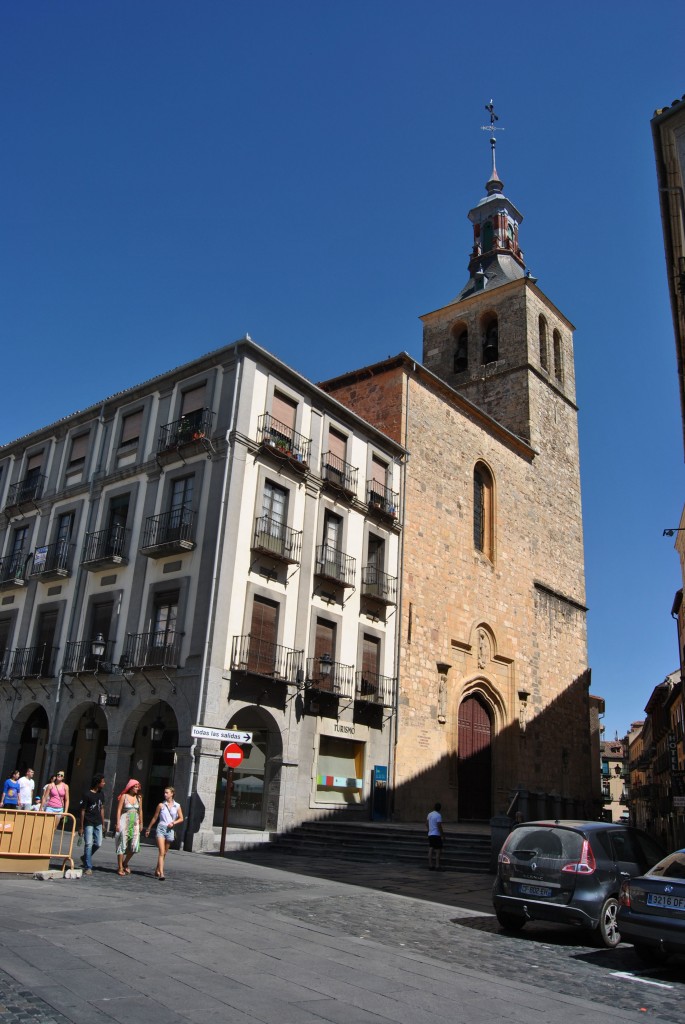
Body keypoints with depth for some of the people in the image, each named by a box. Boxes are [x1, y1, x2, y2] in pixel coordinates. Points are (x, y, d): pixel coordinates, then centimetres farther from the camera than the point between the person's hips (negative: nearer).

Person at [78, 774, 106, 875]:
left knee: (98, 843, 5)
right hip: (88, 823, -6)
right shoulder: (87, 794, -10)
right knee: (89, 844, -7)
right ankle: (88, 867, 1)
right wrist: (81, 827, -9)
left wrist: (103, 824, 16)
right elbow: (82, 811, -9)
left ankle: (85, 858, 28)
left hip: (98, 823, 7)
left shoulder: (101, 794, 11)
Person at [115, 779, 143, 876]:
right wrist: (118, 823, -12)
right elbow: (119, 810, -5)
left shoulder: (139, 798, 9)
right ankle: (120, 868, 8)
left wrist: (141, 823, 12)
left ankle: (125, 863, 20)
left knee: (134, 845, -2)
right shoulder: (124, 796, -3)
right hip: (124, 822, -4)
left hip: (135, 823, 4)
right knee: (122, 845, 0)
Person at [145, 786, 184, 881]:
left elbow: (181, 818, 9)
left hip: (170, 830, 2)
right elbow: (155, 818, 11)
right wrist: (149, 828, 15)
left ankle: (157, 871, 28)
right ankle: (161, 874, -20)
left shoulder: (177, 806, 5)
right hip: (161, 828, -2)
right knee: (161, 852, -14)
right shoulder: (161, 805, 2)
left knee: (164, 853, 11)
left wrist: (173, 823, -8)